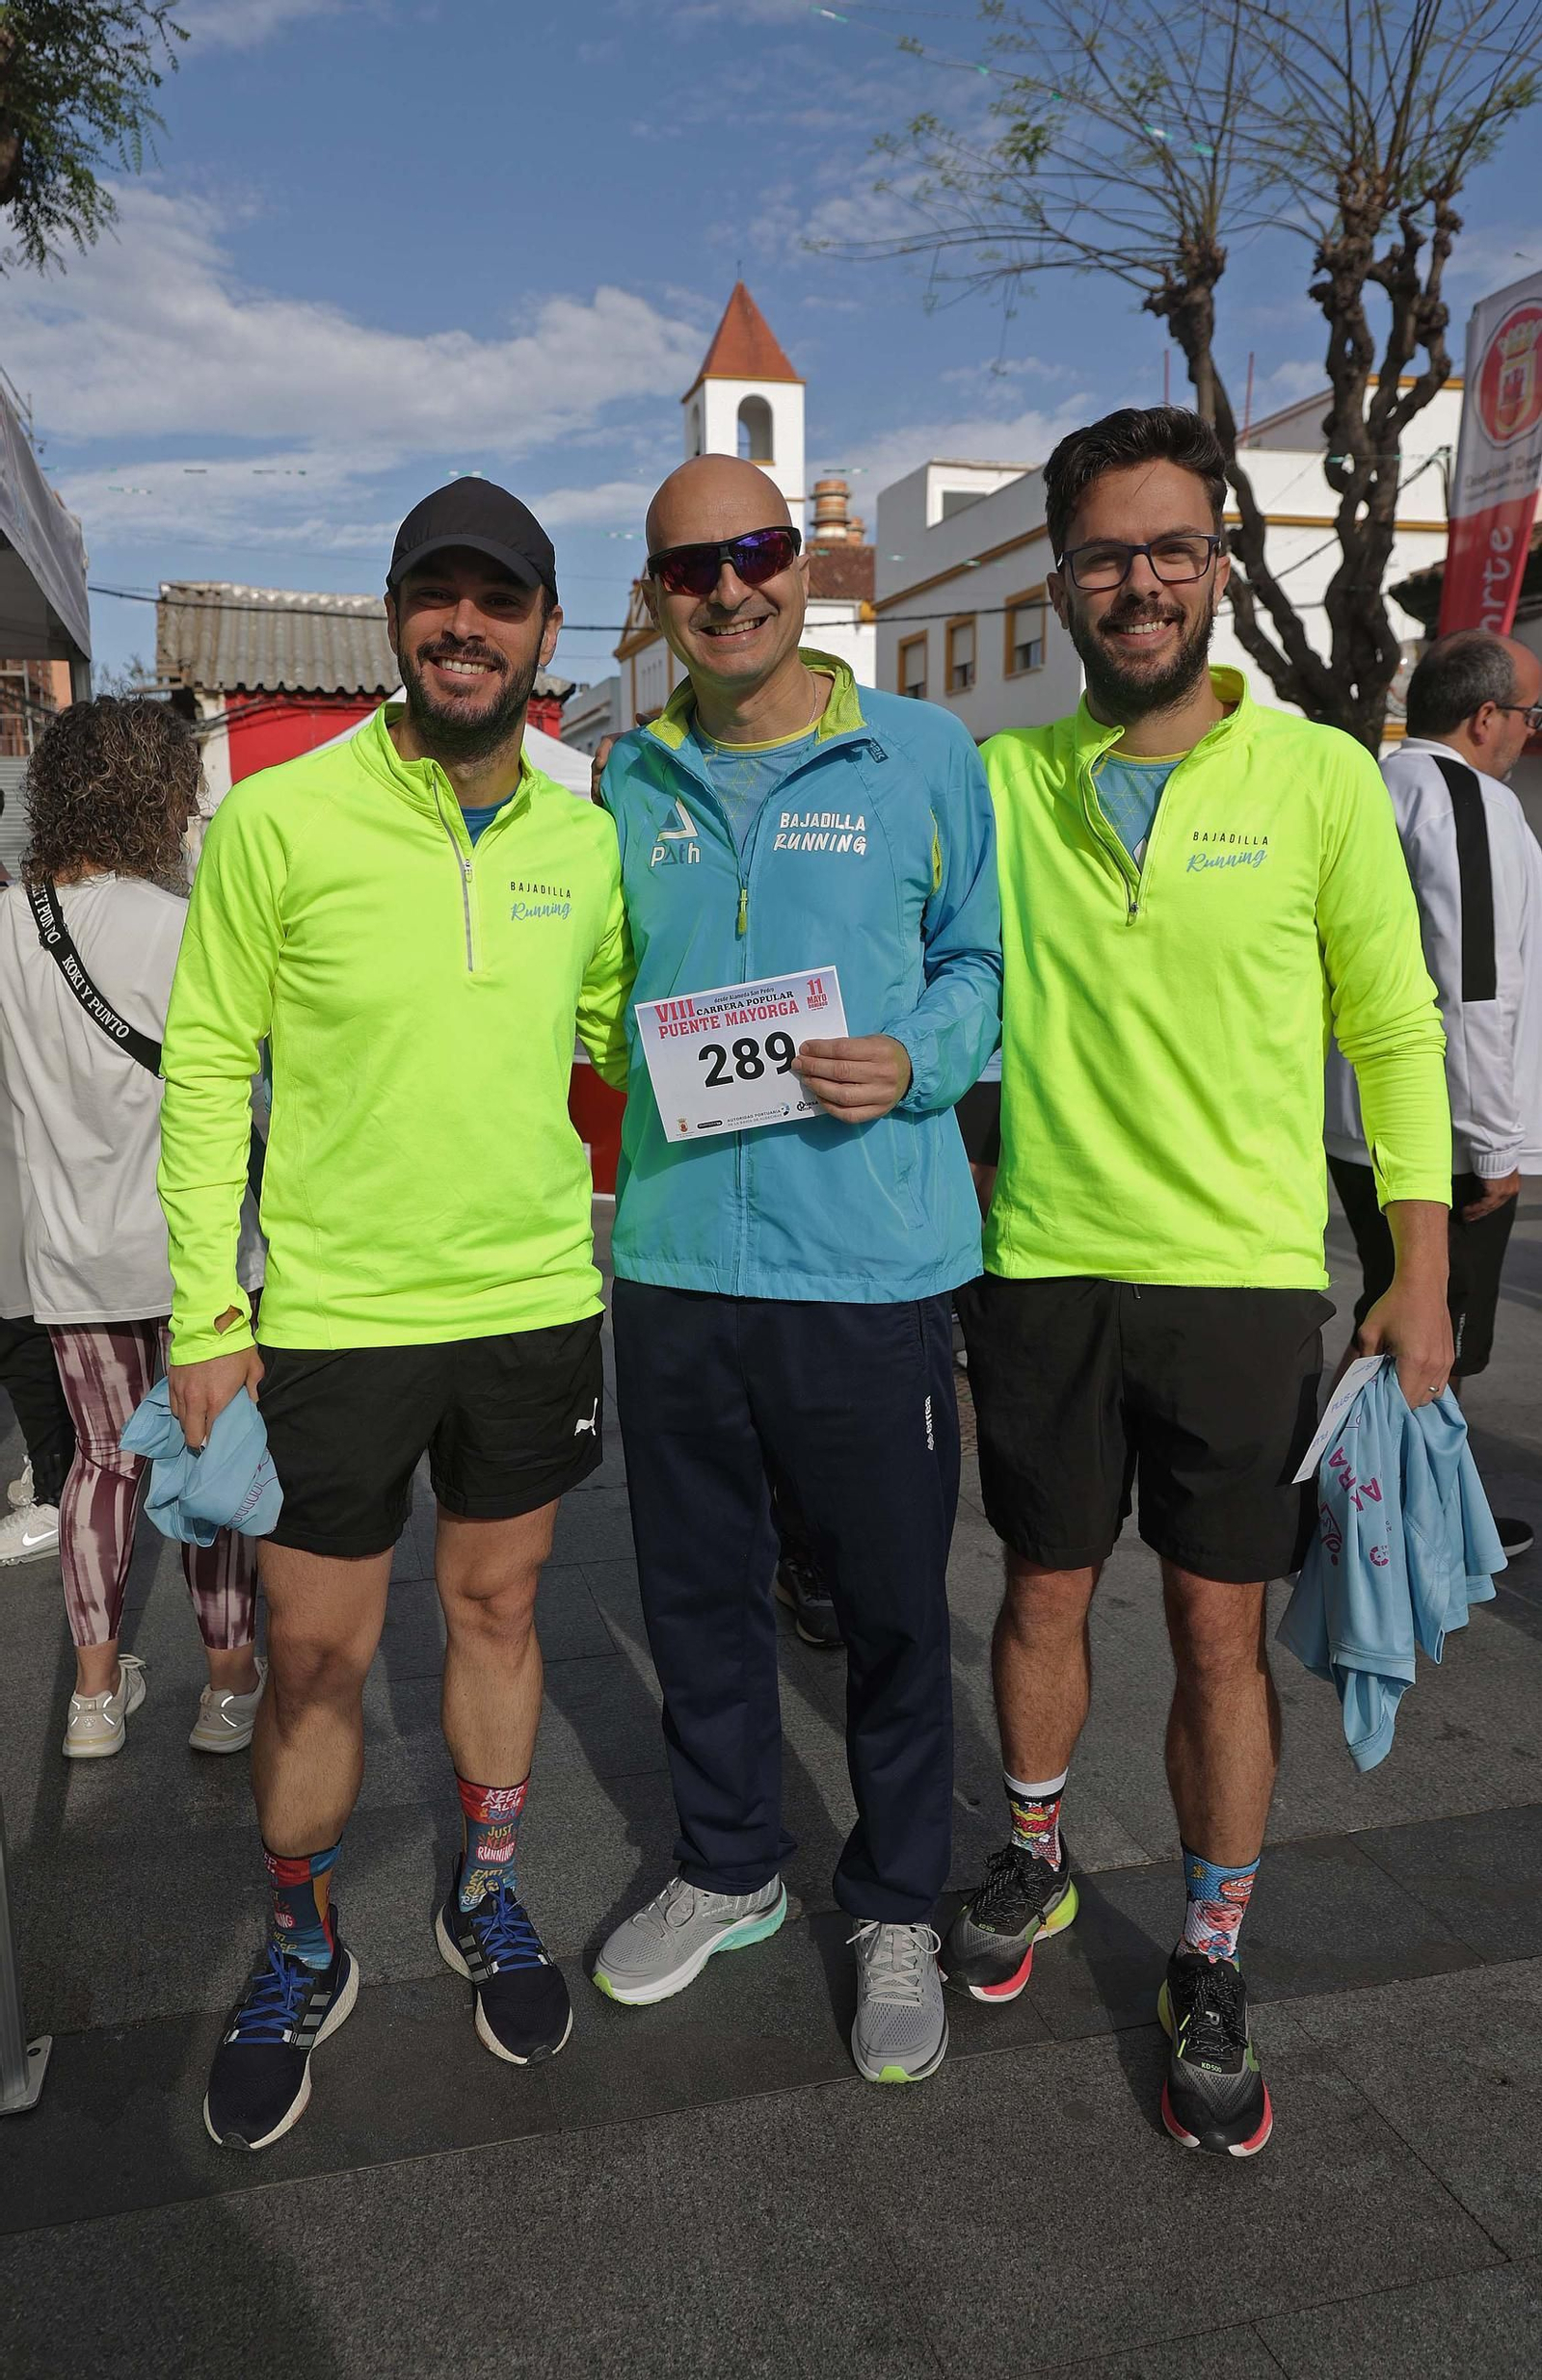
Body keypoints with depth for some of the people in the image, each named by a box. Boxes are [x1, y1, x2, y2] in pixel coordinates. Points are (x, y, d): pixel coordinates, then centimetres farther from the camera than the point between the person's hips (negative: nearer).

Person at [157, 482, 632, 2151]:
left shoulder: (584, 841, 2)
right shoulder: (280, 819, -9)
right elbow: (206, 1069, -6)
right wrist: (206, 1316, -8)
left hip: (537, 1305, 3)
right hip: (332, 1317, -3)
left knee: (496, 1607, 18)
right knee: (316, 1655, 8)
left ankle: (486, 1899, 40)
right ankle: (301, 1954, 34)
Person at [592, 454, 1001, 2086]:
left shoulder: (924, 757, -1)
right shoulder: (626, 785, 9)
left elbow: (988, 962, 4)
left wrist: (914, 1063, -14)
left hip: (872, 1261, -3)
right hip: (674, 1260, 4)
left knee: (892, 1605, 9)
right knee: (696, 1593, 17)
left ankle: (896, 1911, 33)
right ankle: (726, 1870, 41)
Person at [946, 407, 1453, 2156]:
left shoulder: (1317, 776, -1)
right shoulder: (1000, 782, 2)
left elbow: (1395, 1030, 2)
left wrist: (1419, 1272, -1)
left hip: (1245, 1281, -1)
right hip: (1042, 1272, 2)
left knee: (1222, 1630, 7)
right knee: (1044, 1594, 15)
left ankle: (1210, 1962, 27)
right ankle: (1033, 1862, 40)